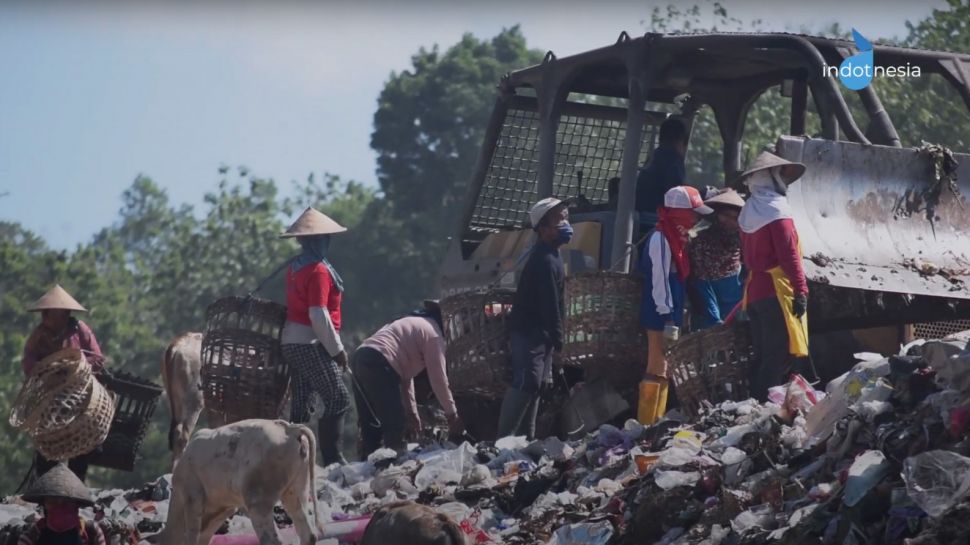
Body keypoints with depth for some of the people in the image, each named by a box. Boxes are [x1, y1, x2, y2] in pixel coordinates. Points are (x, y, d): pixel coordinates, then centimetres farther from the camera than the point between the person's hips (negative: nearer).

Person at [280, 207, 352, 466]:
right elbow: (318, 315, -20)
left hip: (292, 342, 9)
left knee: (301, 405, 9)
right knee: (338, 399, -7)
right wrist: (337, 349, -13)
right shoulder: (318, 271, -15)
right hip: (310, 344, -9)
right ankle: (332, 458, -10)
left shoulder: (295, 267, 12)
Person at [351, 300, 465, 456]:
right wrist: (452, 415, 10)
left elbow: (406, 374, 32)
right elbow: (439, 379, 1)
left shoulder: (413, 324, 32)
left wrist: (411, 412, 30)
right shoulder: (433, 333, 4)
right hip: (379, 365, -10)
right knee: (395, 425, -7)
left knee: (371, 426, 13)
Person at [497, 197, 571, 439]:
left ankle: (526, 437, 17)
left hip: (538, 332, 11)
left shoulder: (549, 256, 16)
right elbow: (550, 303, -20)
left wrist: (555, 336, 20)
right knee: (526, 383, -18)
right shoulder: (544, 260, -19)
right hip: (529, 331, -11)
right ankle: (504, 438, -21)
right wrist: (557, 338, -15)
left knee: (535, 383, 12)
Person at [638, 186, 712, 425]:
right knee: (658, 369, -10)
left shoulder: (676, 237, 16)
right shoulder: (661, 239, -15)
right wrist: (668, 318, -21)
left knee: (661, 369, 13)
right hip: (661, 315, -10)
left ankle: (656, 420, 19)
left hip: (670, 313, 10)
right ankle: (648, 422, -9)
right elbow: (659, 279, -19)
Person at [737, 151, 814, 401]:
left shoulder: (747, 214, 15)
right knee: (782, 356, -11)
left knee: (763, 357, 11)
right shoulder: (776, 209, -11)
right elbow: (789, 255, -16)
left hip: (753, 291, 9)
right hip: (777, 291, -9)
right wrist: (801, 290, -17)